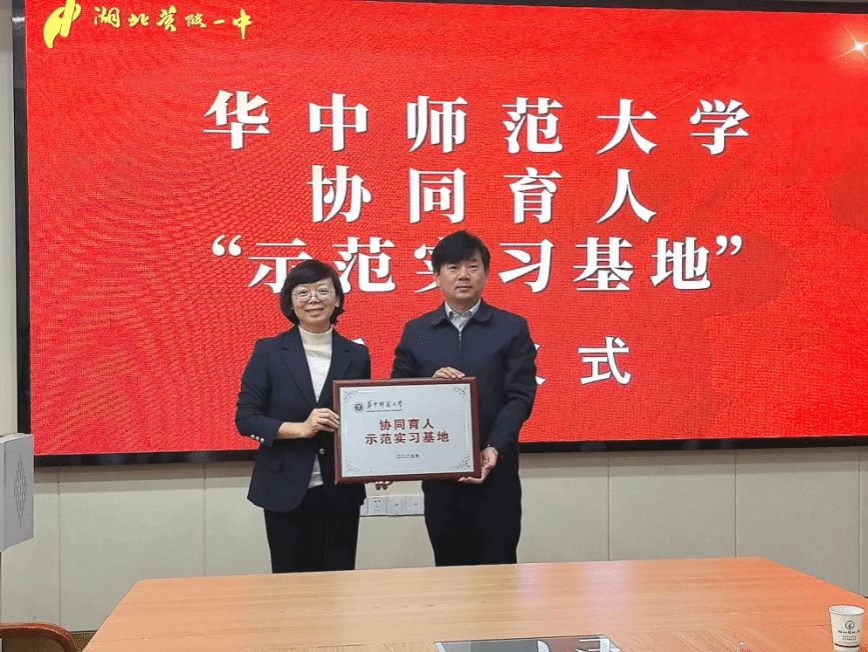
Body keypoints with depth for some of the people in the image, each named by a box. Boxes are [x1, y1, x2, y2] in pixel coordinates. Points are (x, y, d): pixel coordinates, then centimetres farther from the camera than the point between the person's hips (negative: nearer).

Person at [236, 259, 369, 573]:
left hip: (341, 492, 2)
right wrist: (300, 428, -18)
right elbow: (245, 418, -4)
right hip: (286, 492, -1)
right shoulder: (269, 352, -1)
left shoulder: (356, 355, 5)